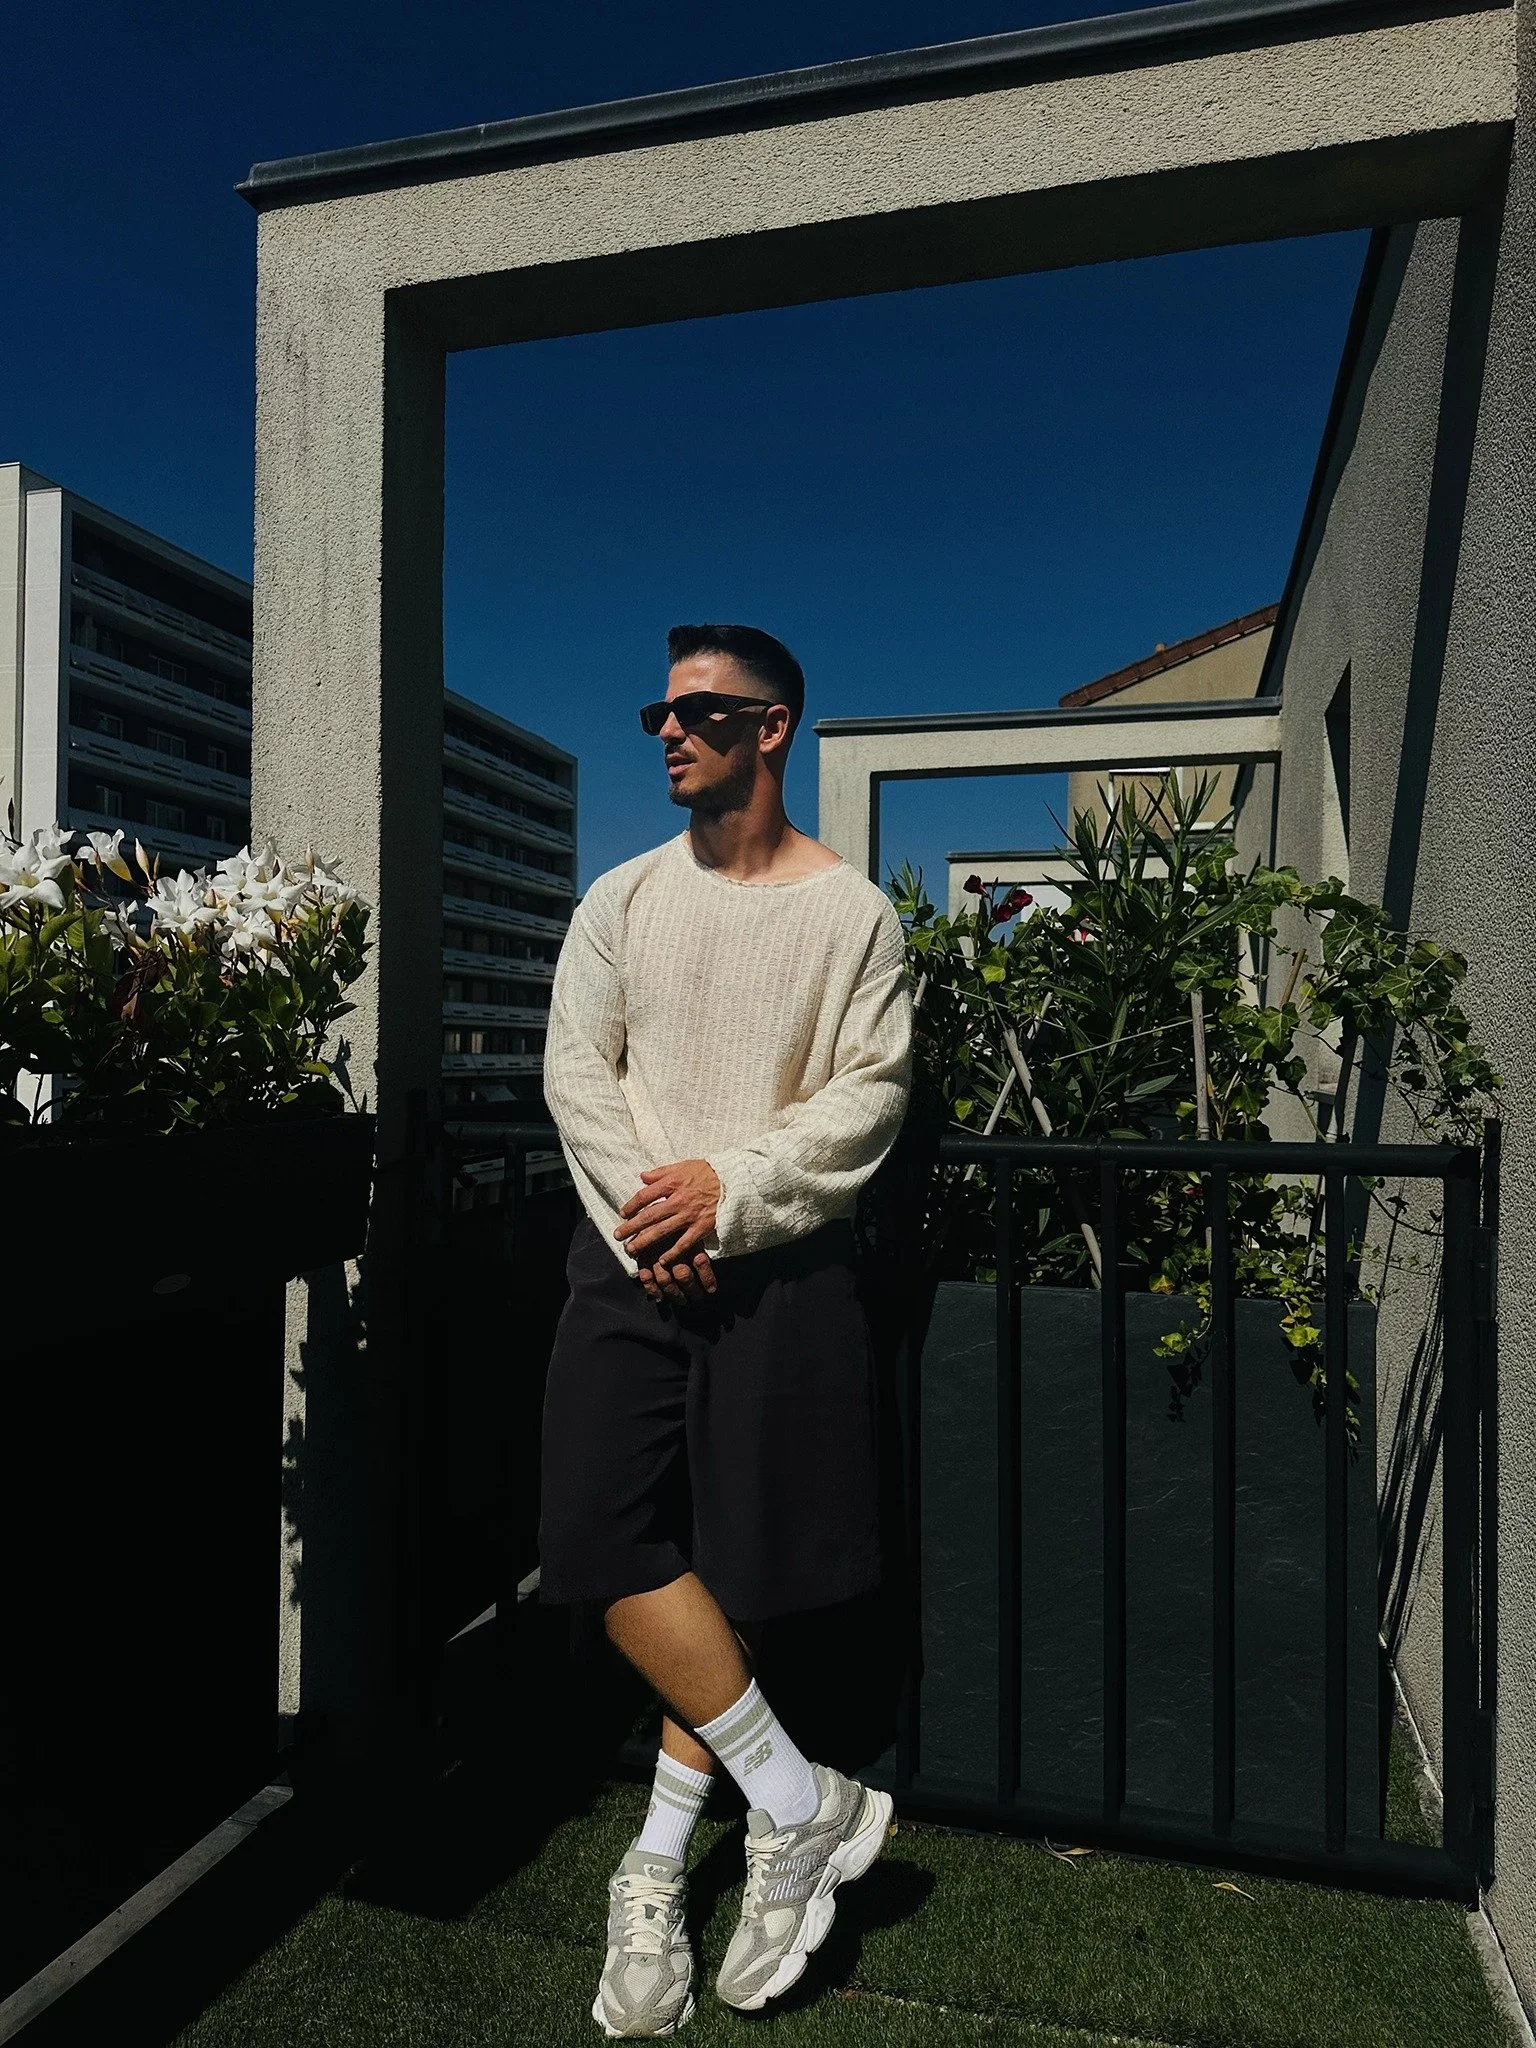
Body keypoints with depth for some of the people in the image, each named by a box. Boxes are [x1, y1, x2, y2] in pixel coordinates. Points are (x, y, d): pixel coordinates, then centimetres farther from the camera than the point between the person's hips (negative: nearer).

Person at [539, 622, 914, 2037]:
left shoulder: (852, 909, 2)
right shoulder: (624, 897, 10)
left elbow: (874, 1092, -5)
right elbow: (575, 1067, 4)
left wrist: (731, 1185, -16)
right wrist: (645, 1202, -11)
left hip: (779, 1266, -2)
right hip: (634, 1260, 3)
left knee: (735, 1565, 3)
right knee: (613, 1537, -8)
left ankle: (660, 1864, 22)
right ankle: (804, 1804, 8)